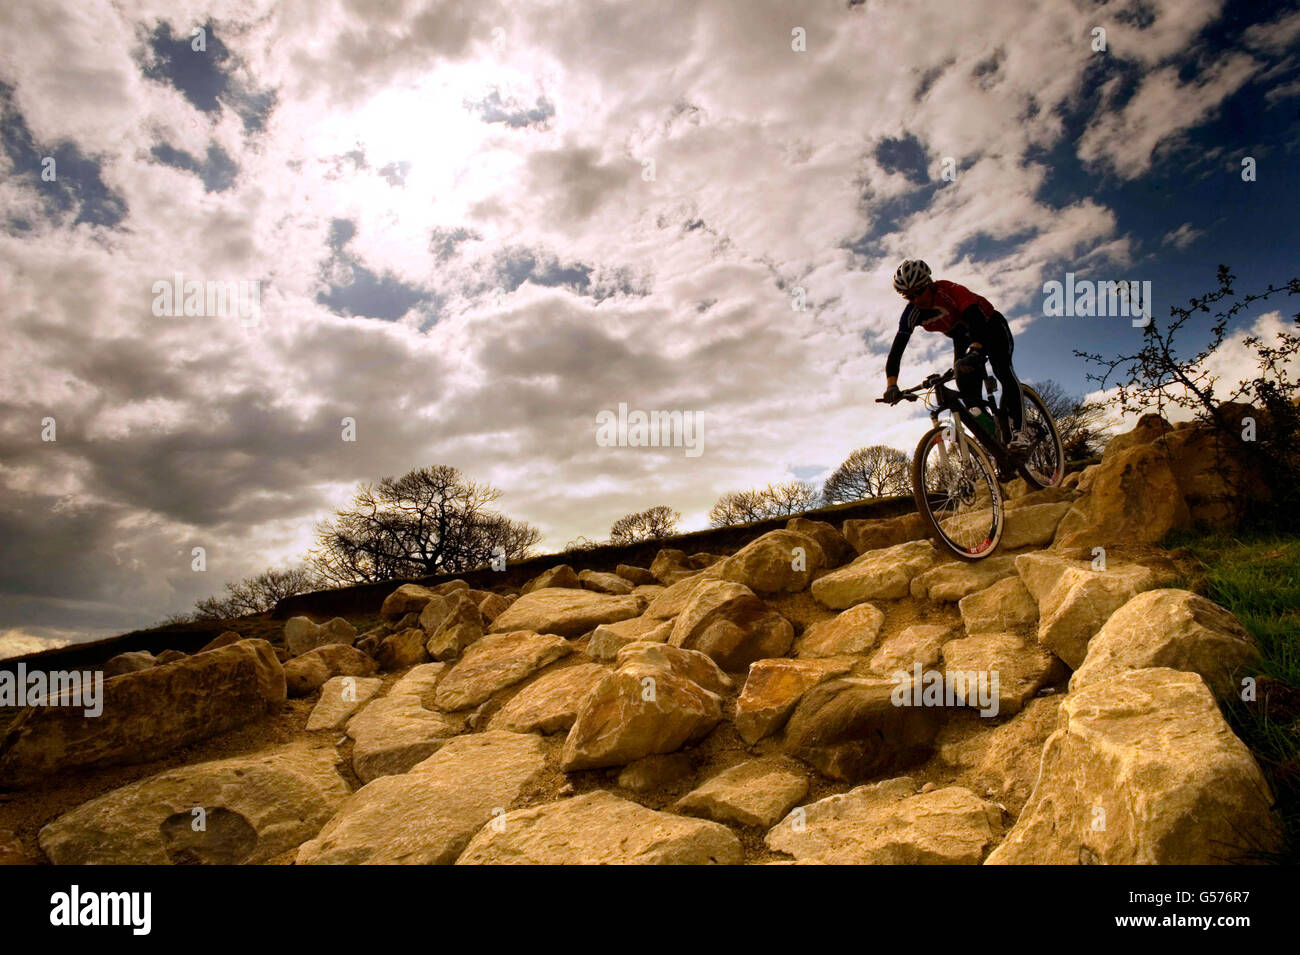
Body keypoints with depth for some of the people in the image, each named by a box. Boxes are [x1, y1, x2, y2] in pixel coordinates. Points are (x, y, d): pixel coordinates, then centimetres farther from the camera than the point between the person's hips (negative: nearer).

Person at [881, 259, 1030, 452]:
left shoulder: (951, 291, -37)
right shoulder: (912, 314, -22)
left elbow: (977, 321, -51)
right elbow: (896, 350, -27)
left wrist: (974, 352, -70)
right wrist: (891, 385, -42)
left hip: (990, 327, -5)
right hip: (963, 339, 5)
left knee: (1003, 371, -27)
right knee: (966, 386, -17)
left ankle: (1018, 430, -29)